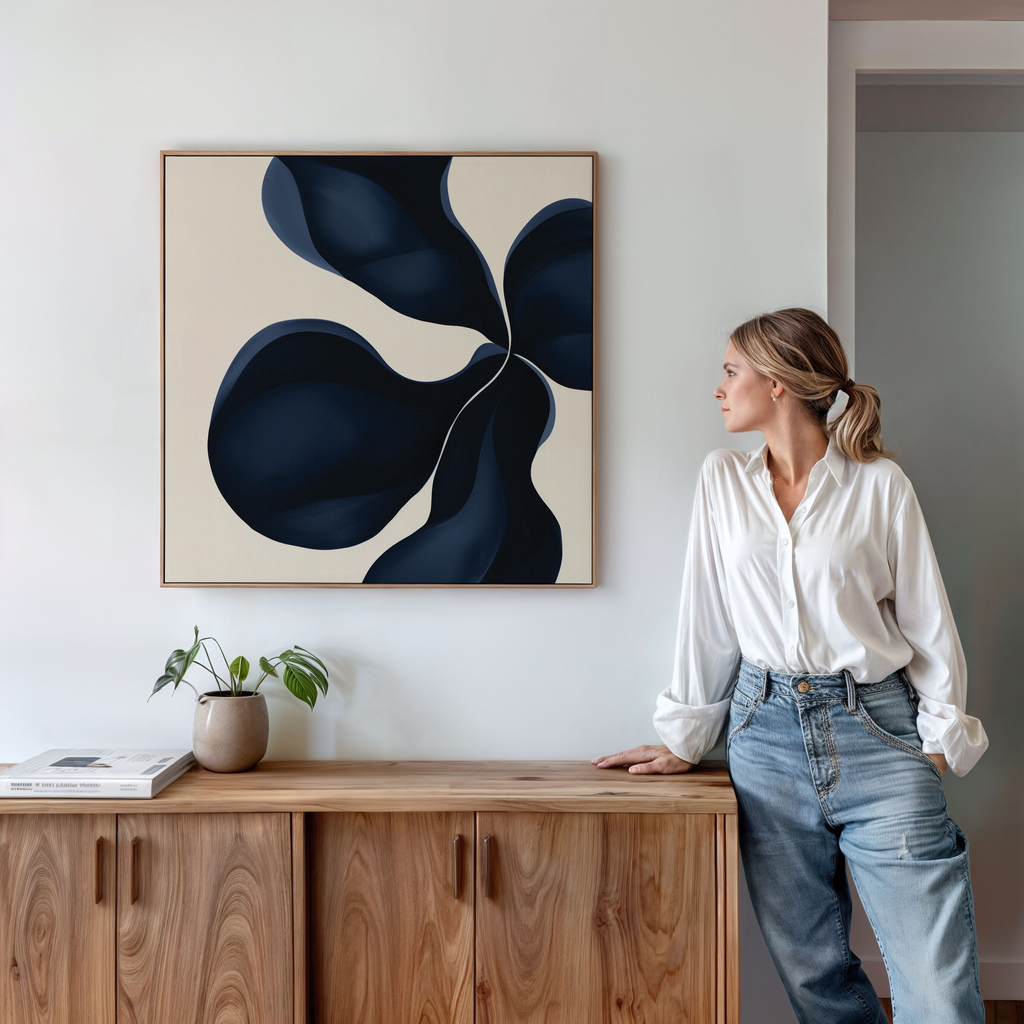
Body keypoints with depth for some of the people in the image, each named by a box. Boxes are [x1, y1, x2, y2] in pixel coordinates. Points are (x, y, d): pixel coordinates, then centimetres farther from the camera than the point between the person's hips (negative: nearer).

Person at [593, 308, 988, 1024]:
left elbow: (927, 620, 3)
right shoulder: (723, 480, 8)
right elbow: (708, 616, 9)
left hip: (876, 731, -2)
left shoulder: (880, 483, 0)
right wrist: (686, 739, 10)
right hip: (767, 732, 3)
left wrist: (941, 737, -3)